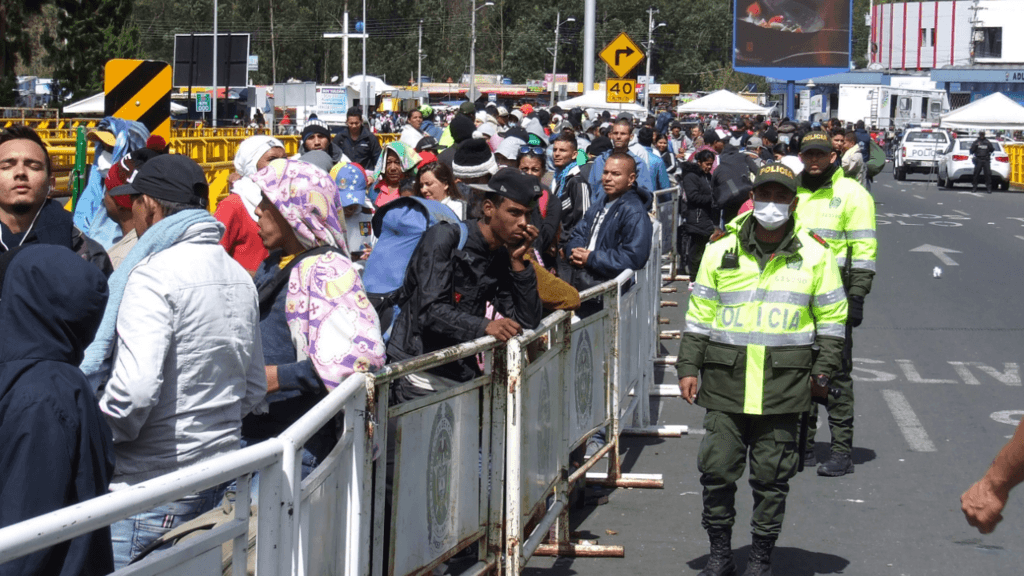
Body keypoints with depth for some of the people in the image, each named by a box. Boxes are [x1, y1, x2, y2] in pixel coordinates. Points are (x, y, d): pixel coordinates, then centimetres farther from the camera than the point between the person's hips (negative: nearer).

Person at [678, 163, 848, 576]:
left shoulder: (815, 256, 4)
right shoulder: (722, 250, 6)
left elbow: (831, 320, 10)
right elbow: (699, 315, 10)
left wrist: (822, 371, 3)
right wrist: (688, 367, 6)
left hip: (784, 385, -1)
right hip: (726, 381, 1)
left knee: (772, 476, 3)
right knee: (717, 468, 1)